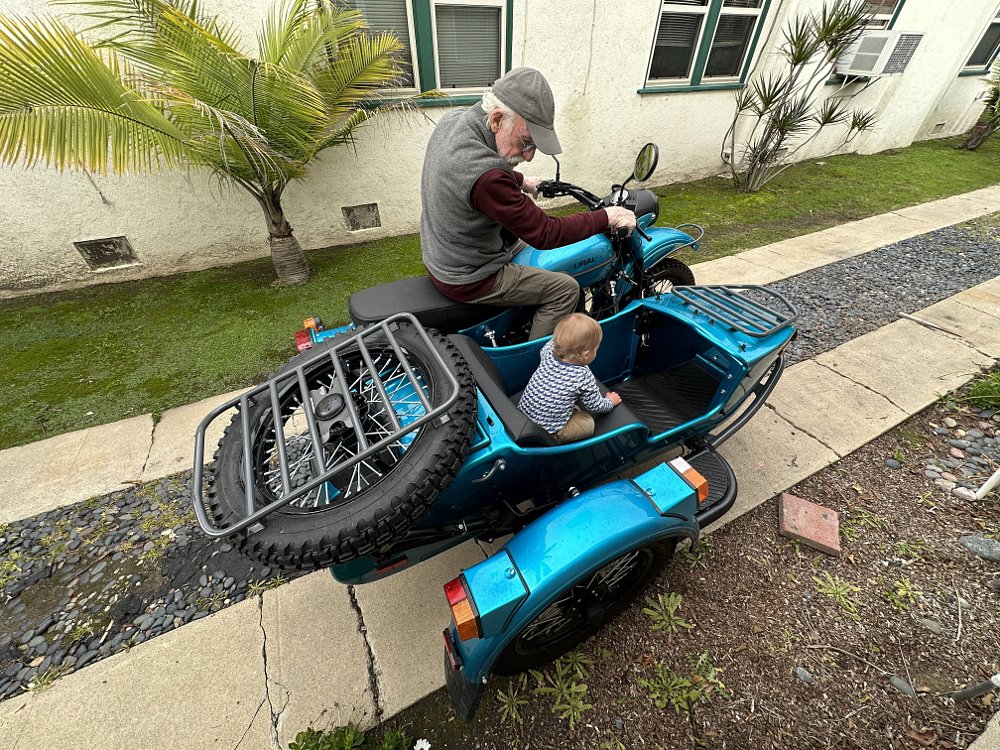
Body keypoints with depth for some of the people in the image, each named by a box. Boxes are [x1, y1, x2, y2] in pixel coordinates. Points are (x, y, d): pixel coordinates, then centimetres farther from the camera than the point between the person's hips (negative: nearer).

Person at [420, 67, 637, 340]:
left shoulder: (454, 119, -5)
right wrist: (607, 217, -16)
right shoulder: (486, 176, -34)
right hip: (466, 281, -9)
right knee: (566, 289, -3)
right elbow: (545, 234, -26)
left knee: (524, 244, 31)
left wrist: (521, 180, 21)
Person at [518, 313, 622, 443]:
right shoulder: (585, 377, -21)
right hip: (546, 433, -7)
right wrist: (610, 401, 17)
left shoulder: (548, 352, -8)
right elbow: (596, 406, -3)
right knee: (588, 423, 9)